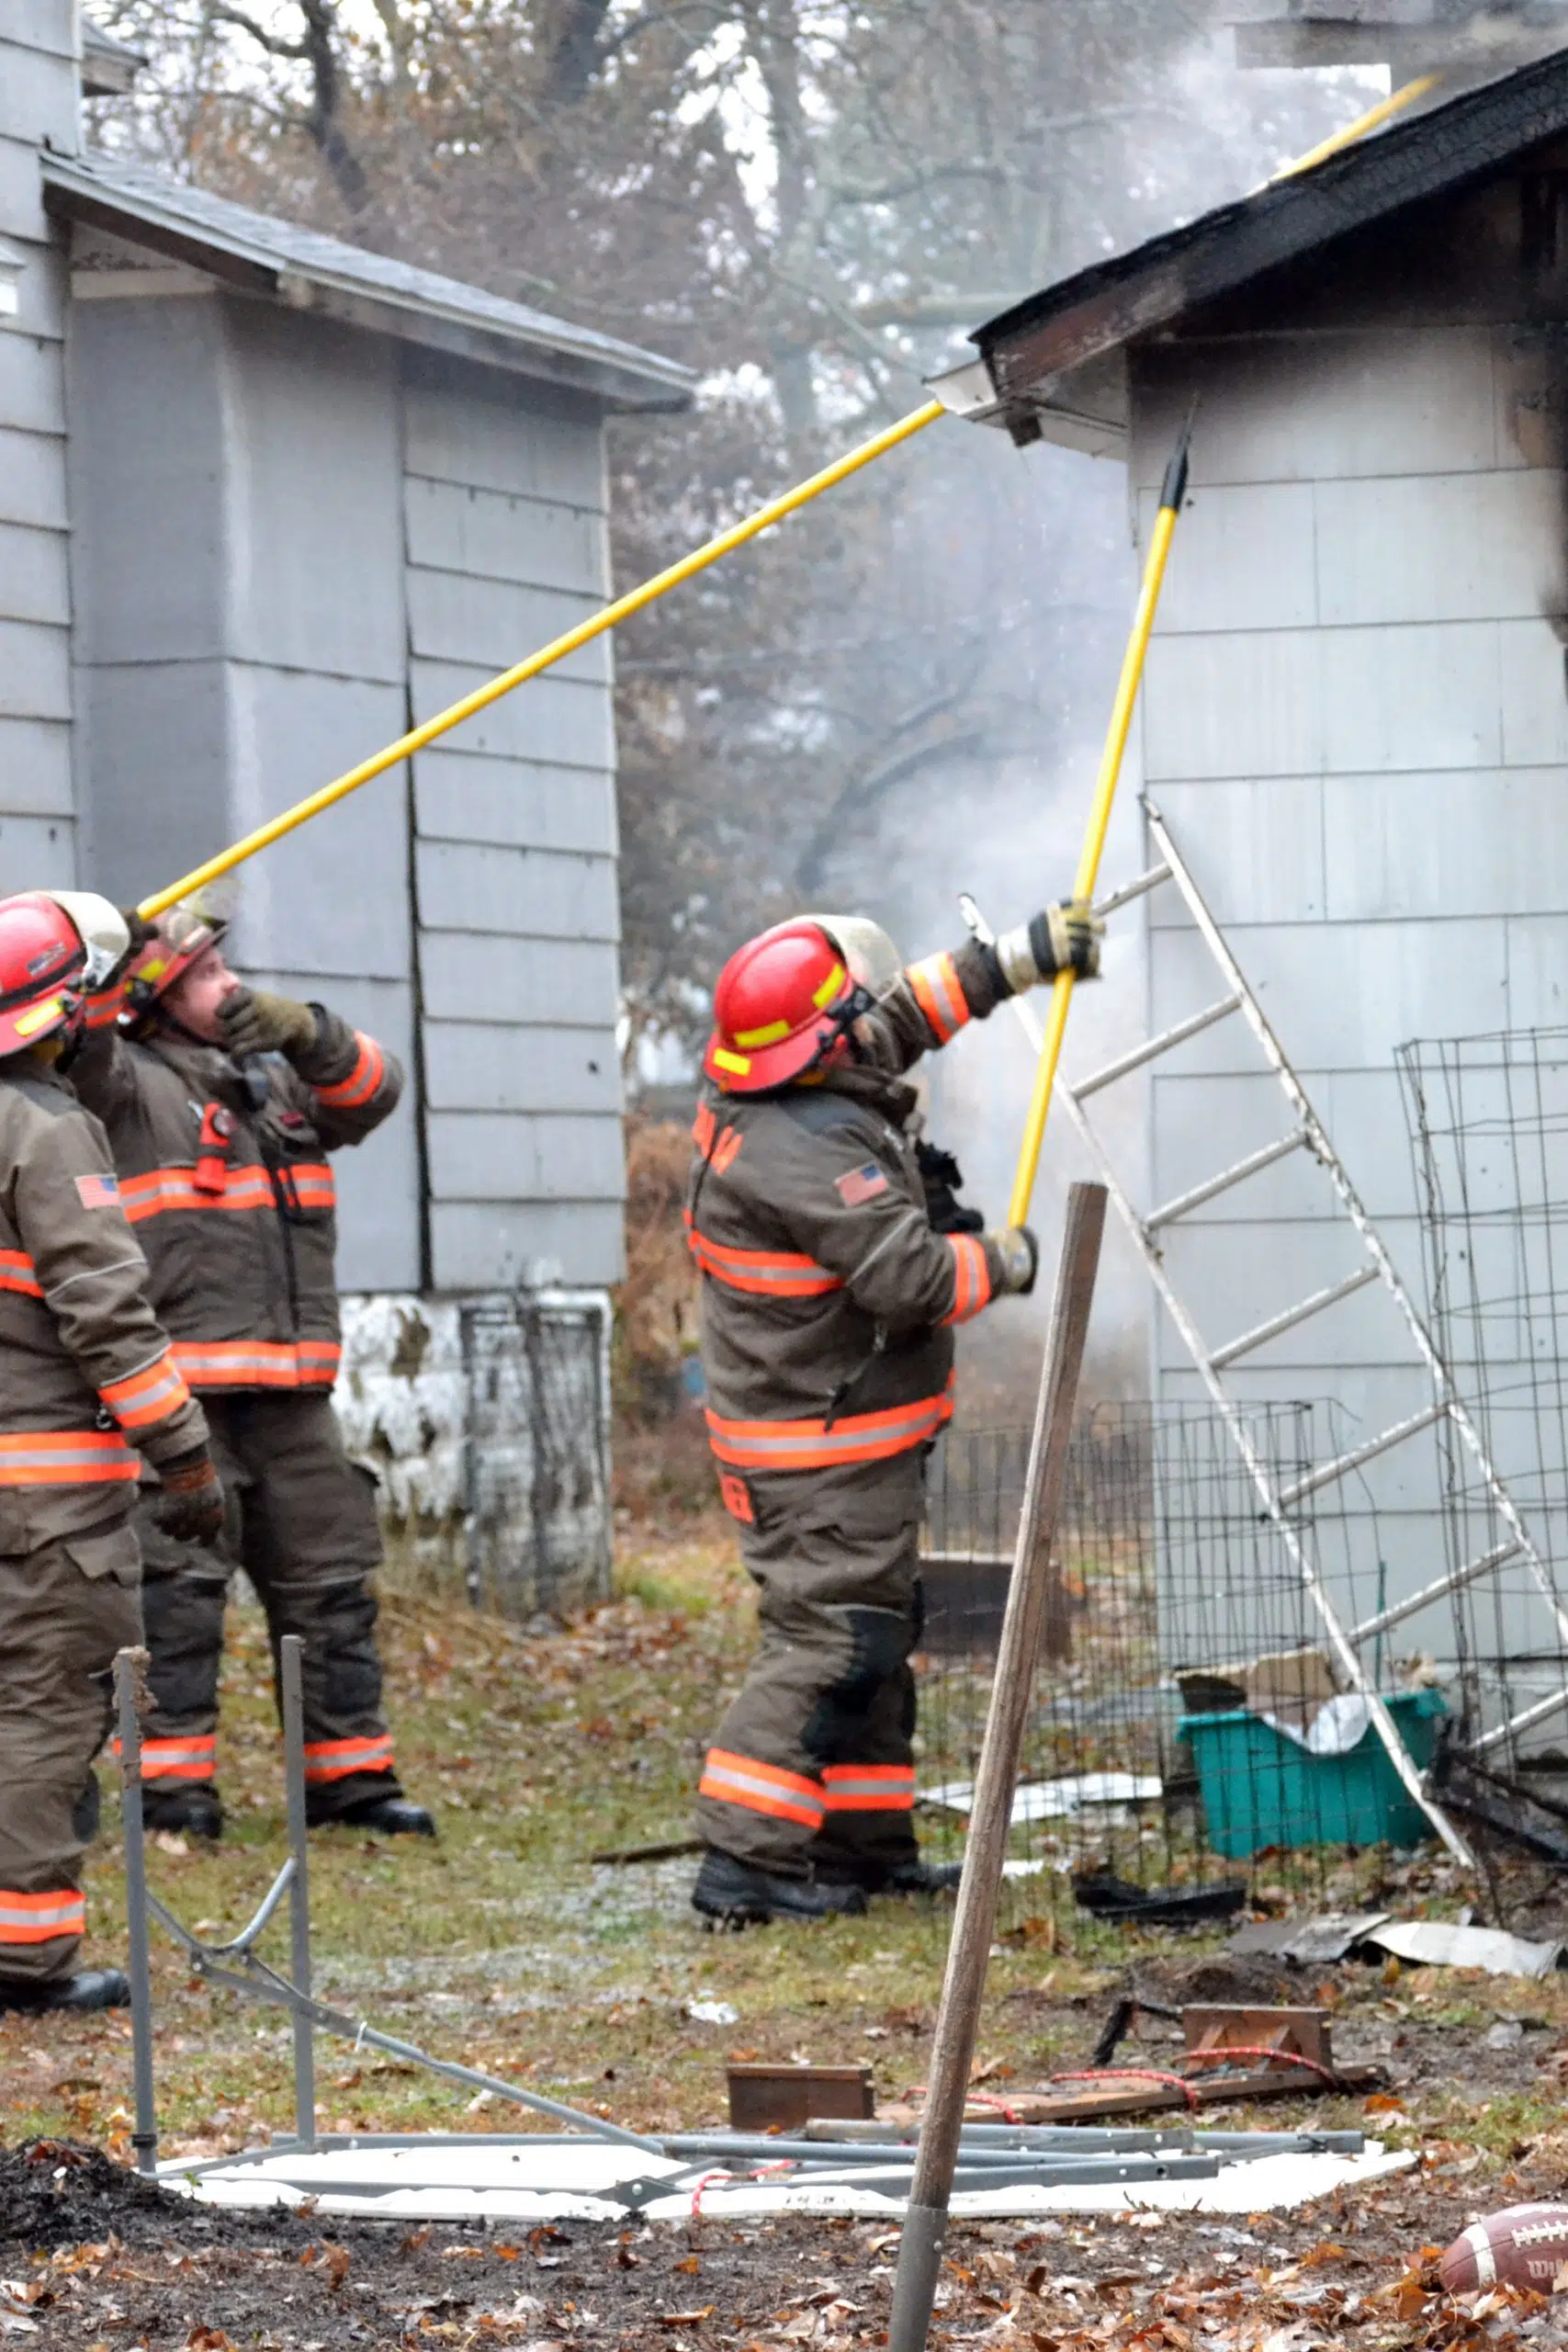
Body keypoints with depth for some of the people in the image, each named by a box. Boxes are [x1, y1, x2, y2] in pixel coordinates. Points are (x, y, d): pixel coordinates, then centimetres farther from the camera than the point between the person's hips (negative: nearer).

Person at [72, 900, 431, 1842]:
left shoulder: (279, 1077, 18)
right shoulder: (133, 1085, -1)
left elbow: (374, 1092, 7)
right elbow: (81, 1059, -20)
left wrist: (310, 1036, -11)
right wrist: (102, 973, -37)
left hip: (292, 1391, 6)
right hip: (186, 1386, -6)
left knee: (332, 1582, 10)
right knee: (183, 1589, -7)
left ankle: (349, 1771, 18)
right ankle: (174, 1779, -1)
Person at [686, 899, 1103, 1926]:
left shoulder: (768, 1102, 3)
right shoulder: (812, 1154, -27)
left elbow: (908, 1011, 20)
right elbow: (913, 1282, -29)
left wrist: (1017, 958, 22)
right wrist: (1000, 1261, -10)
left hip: (856, 1443, 11)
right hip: (826, 1450, -11)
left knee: (877, 1635, 18)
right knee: (830, 1641, -10)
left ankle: (864, 1845, 25)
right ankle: (745, 1860, -12)